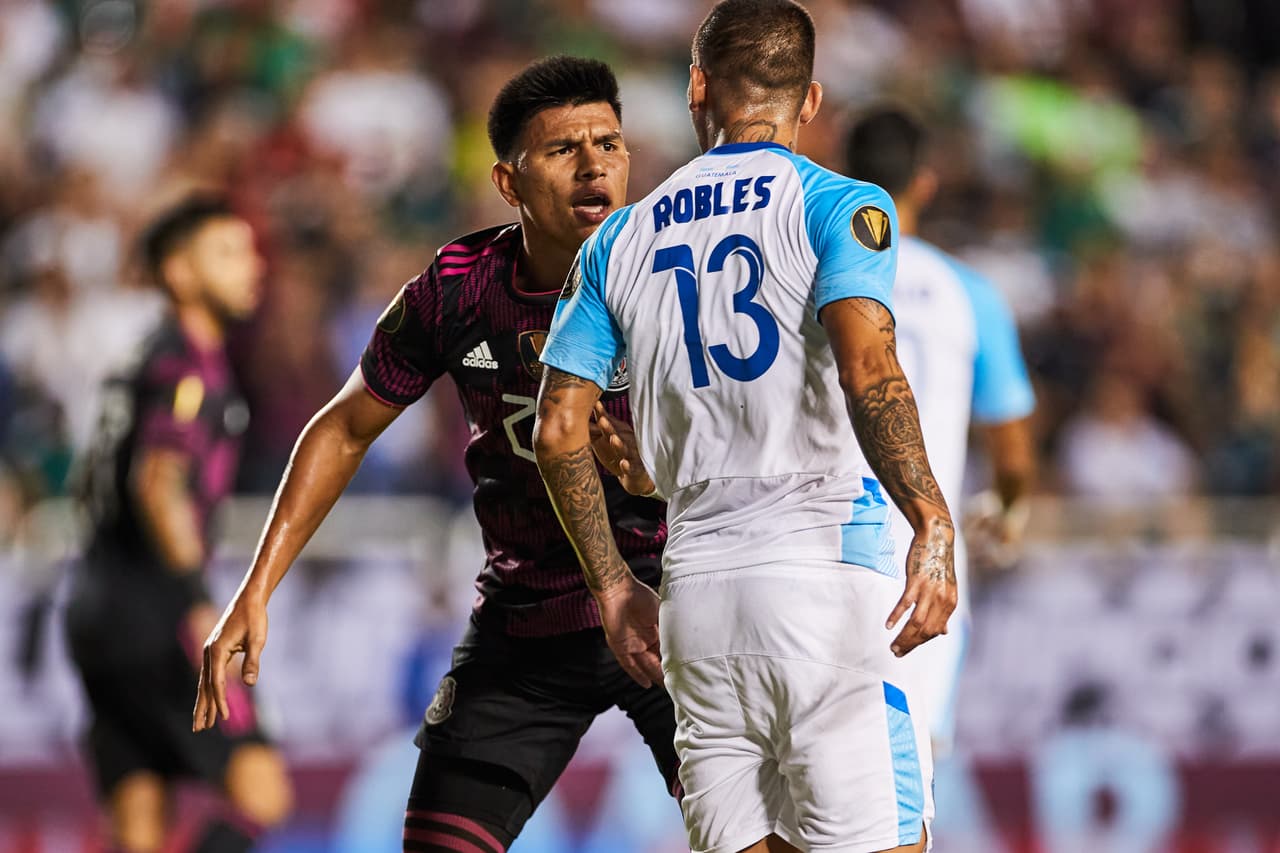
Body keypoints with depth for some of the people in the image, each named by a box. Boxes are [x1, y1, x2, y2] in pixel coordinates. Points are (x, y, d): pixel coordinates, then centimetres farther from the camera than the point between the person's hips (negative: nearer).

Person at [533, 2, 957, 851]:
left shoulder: (622, 240, 15)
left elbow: (559, 430, 13)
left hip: (694, 590, 5)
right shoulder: (842, 207, 0)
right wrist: (932, 524, -21)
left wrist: (613, 584, 21)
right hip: (825, 568, -5)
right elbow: (867, 369, -17)